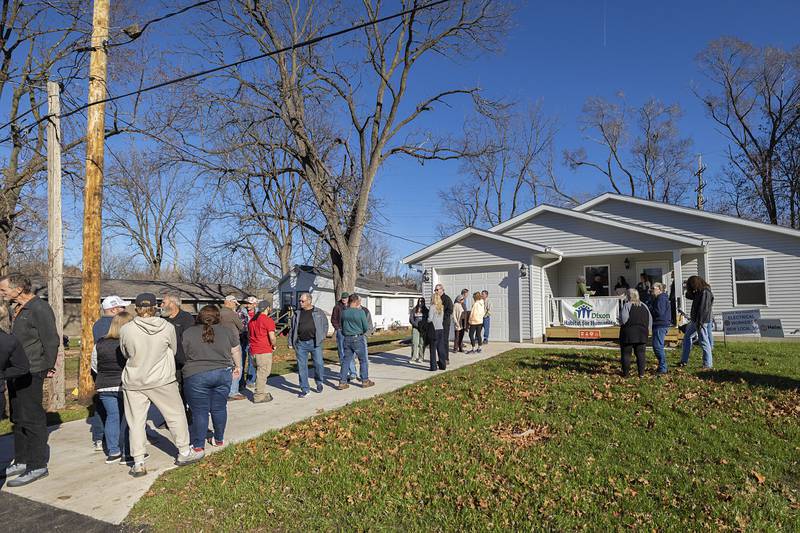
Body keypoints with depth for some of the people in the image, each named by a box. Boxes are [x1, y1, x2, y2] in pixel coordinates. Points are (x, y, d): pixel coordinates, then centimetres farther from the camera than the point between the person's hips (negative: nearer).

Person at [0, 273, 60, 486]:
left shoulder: (39, 309, -16)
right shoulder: (18, 309, 14)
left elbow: (52, 341, -16)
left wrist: (47, 368, -10)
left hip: (31, 374, -9)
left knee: (32, 420, -3)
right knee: (18, 420, 17)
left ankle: (37, 466, 5)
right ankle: (21, 462, 29)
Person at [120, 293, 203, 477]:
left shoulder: (125, 329, -10)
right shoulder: (167, 327, -11)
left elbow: (125, 353, 6)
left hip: (133, 382, 1)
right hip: (161, 380, -1)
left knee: (136, 421, 11)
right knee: (176, 415, 13)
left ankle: (138, 464, 15)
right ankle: (184, 452, 24)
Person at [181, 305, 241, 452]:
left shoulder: (188, 333, 0)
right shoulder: (227, 331, 5)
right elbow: (236, 351, 12)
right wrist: (238, 367, 25)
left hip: (196, 376, -2)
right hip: (223, 374, 2)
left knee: (199, 412, 4)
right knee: (219, 408, 13)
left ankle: (198, 446, 9)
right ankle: (219, 439, 25)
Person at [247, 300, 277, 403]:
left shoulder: (252, 319, 13)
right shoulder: (268, 320, -12)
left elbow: (249, 334, 22)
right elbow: (272, 337, -19)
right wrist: (274, 345, -2)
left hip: (253, 351, 8)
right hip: (264, 351, -8)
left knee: (259, 373, 19)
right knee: (263, 373, 0)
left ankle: (262, 393, 26)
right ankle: (259, 396, 4)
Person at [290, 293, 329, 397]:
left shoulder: (319, 312, 4)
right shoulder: (297, 314, 9)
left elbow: (325, 324, 12)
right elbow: (293, 328, 13)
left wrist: (322, 336, 3)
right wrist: (293, 342, 8)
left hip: (315, 342, -2)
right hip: (301, 343, 2)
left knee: (318, 364, -3)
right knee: (301, 366, 2)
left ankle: (319, 382, 25)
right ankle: (305, 389, 13)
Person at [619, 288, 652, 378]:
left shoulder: (627, 305, -10)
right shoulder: (644, 306, 10)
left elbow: (623, 319, -19)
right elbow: (650, 319, 11)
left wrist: (621, 324, 1)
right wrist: (648, 329, 18)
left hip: (628, 332, -5)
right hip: (641, 333, 5)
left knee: (626, 353, 3)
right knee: (640, 353, 10)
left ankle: (626, 373, 6)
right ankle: (641, 373, 8)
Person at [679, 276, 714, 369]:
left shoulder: (705, 292, -17)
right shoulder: (699, 292, 12)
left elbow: (703, 309, -22)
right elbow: (688, 296, 25)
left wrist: (700, 322, -23)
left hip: (702, 321, -11)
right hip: (695, 320, 11)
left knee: (704, 342, -5)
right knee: (687, 336, 16)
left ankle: (708, 364, 3)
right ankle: (684, 361, 22)